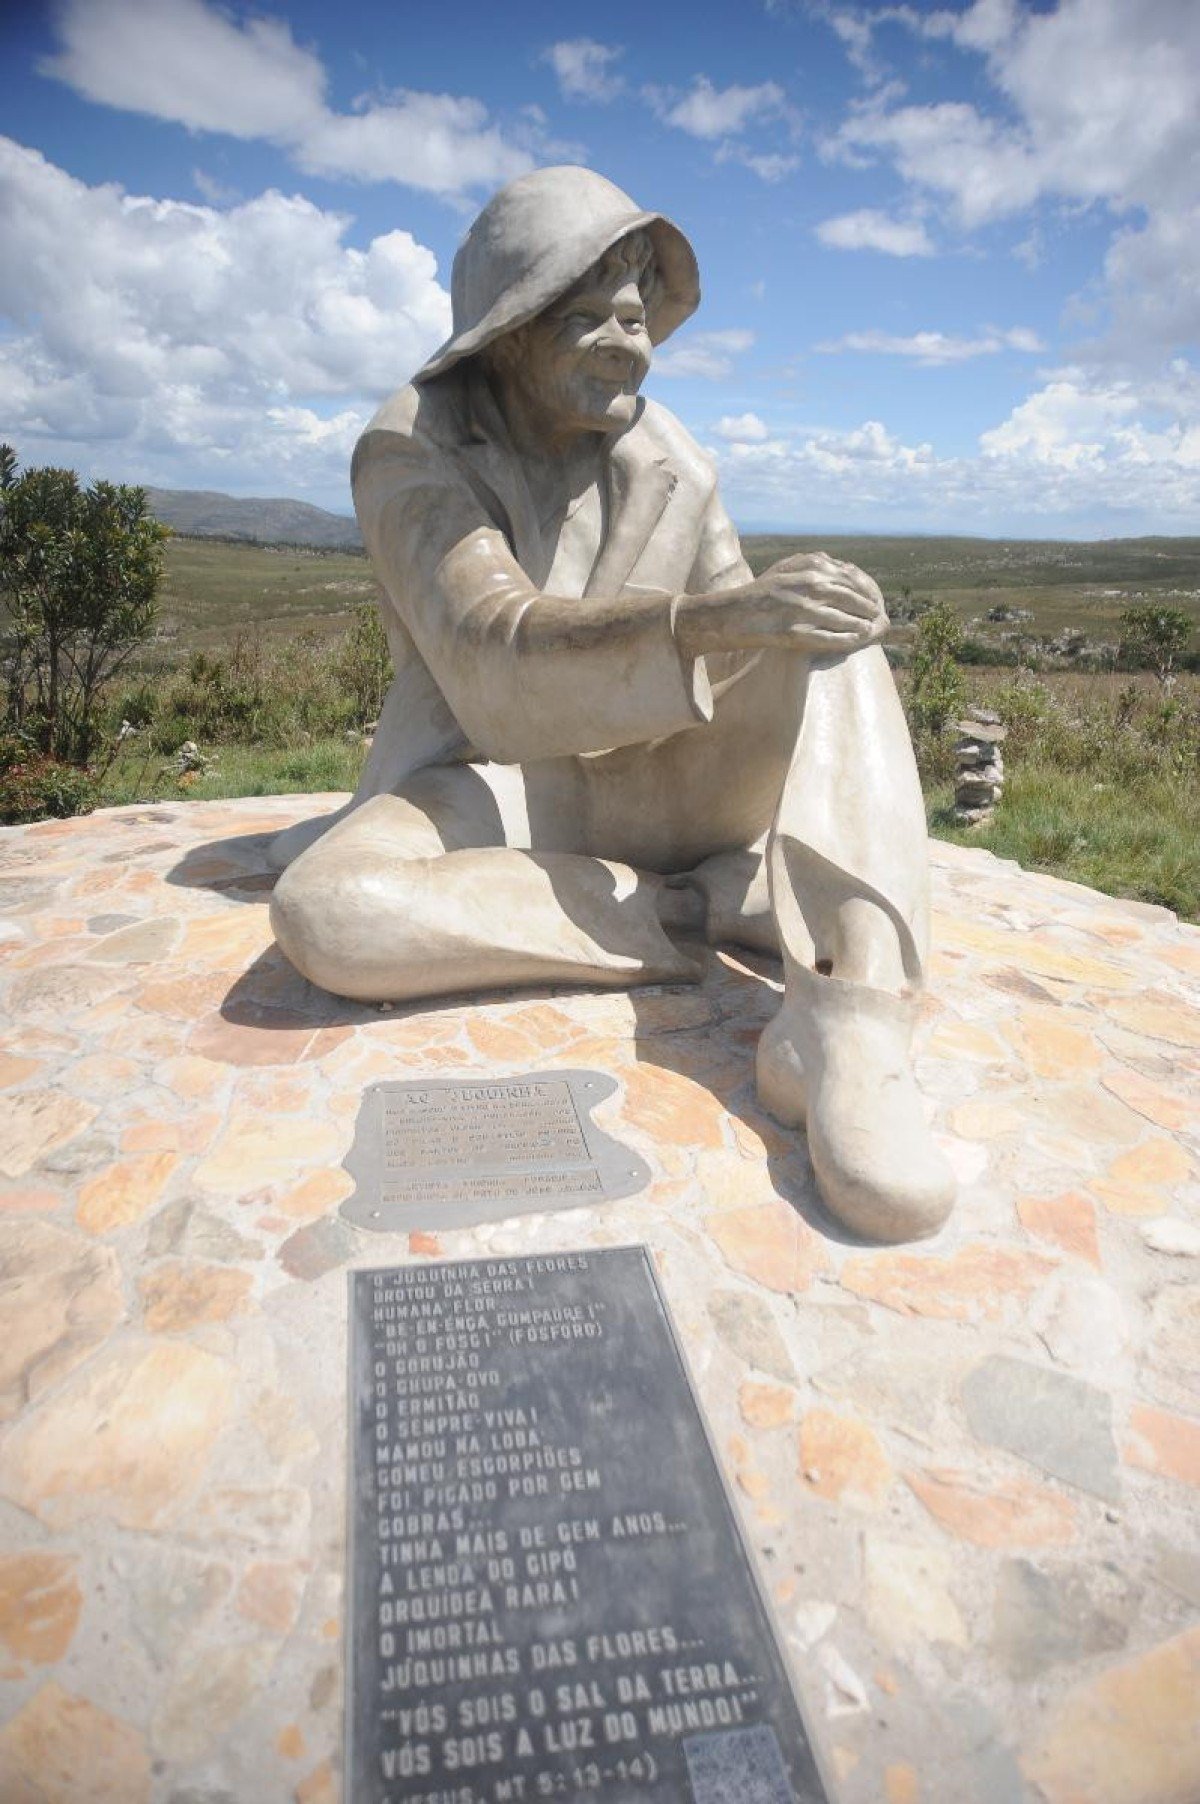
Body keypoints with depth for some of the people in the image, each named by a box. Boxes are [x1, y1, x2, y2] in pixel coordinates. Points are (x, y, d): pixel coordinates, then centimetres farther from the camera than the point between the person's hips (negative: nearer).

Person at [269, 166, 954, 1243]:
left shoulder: (671, 465, 8)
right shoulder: (410, 452, -6)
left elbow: (743, 632, 9)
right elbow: (493, 644, -23)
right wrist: (704, 619, -38)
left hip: (644, 781, 4)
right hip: (491, 783, -3)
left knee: (827, 628, -20)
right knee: (322, 913, -34)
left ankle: (844, 1023, -39)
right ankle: (696, 908, -23)